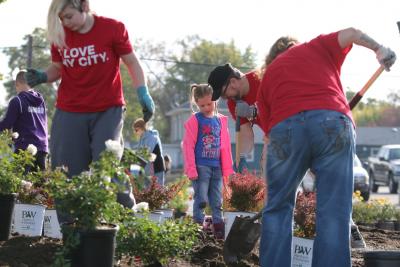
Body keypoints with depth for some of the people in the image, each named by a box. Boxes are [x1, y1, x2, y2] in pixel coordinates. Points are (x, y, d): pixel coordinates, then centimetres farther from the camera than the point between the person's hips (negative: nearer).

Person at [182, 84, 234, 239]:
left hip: (216, 167, 5)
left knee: (217, 201, 8)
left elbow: (225, 146, 14)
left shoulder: (221, 120, 11)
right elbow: (188, 145, -6)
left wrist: (227, 169, 10)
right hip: (201, 167, -5)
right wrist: (191, 169, -12)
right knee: (201, 200, -8)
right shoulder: (194, 120, -3)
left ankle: (219, 230, 12)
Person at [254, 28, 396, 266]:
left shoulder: (268, 76, 31)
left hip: (285, 128, 1)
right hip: (333, 122, -1)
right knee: (334, 213, 2)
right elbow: (351, 33, 11)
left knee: (278, 208, 16)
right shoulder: (316, 47, 28)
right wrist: (378, 49, 25)